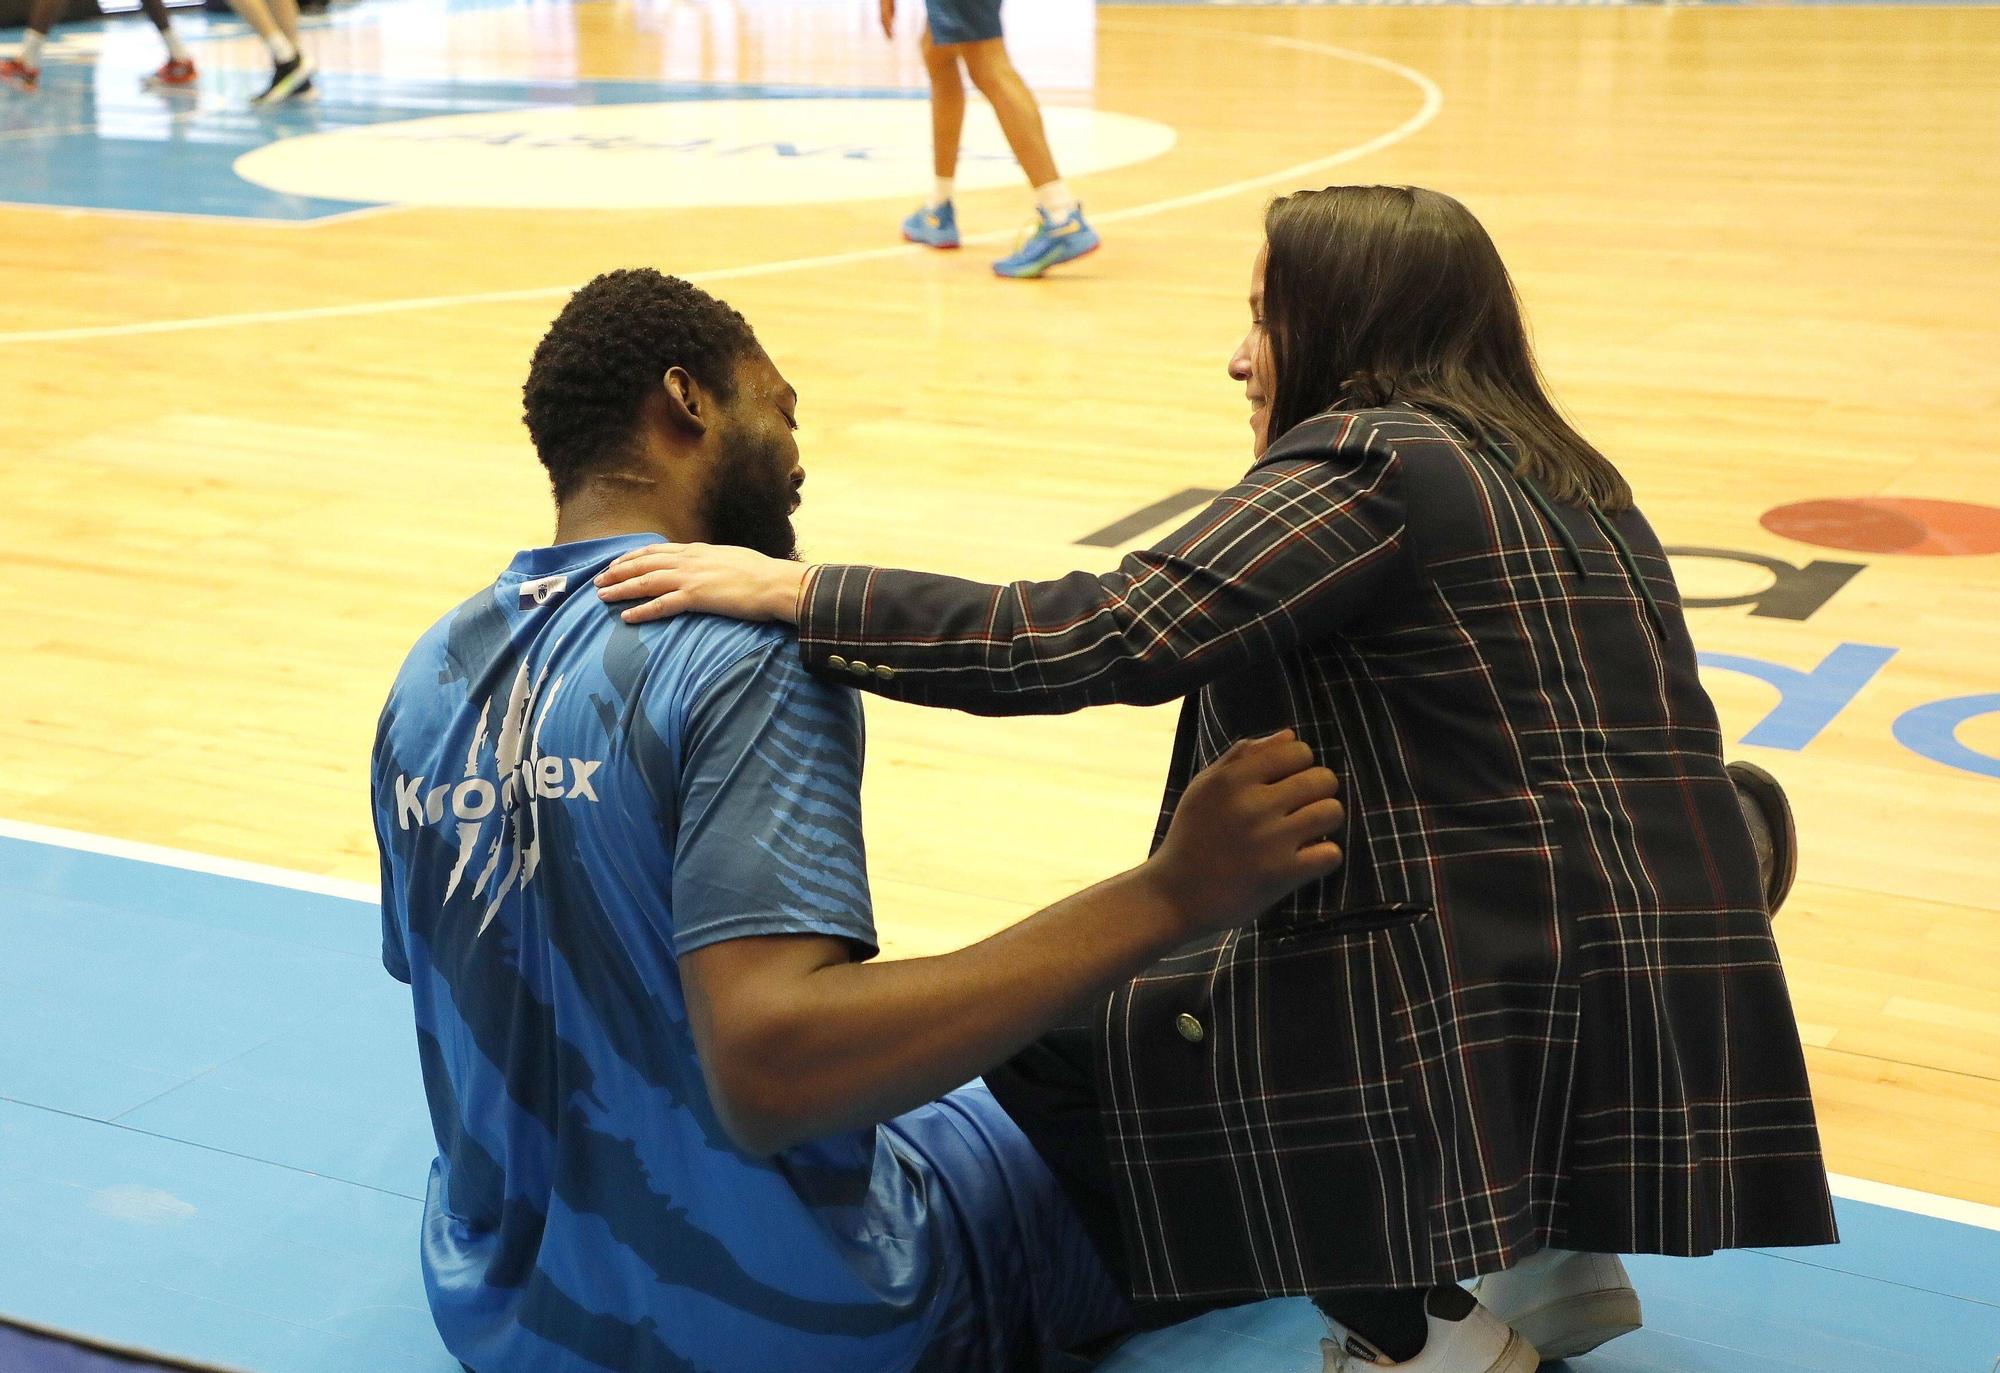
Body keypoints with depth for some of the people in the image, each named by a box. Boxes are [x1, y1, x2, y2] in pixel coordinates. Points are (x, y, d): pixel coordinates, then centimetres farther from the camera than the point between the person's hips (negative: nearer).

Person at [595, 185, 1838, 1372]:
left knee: (1050, 1032, 2)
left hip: (1498, 1032, -9)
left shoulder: (1369, 461, -9)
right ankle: (1556, 1259, 22)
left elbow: (1107, 637, -19)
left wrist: (798, 594, -16)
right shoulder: (1565, 480, 17)